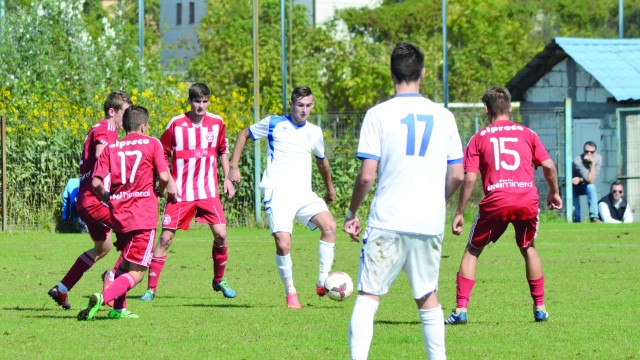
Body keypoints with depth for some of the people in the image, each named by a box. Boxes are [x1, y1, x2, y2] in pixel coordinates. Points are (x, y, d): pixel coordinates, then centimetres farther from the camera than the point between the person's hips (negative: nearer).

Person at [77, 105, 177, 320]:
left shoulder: (111, 148, 8)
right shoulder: (151, 144, 1)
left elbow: (96, 183, -2)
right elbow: (164, 176, -7)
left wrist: (107, 197, 18)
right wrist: (160, 190, 15)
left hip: (119, 214, 5)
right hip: (143, 215, -5)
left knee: (126, 263, 28)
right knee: (136, 273, -5)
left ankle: (118, 309, 20)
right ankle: (103, 298, -27)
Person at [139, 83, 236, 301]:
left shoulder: (217, 123, 3)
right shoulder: (176, 124, -6)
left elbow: (223, 151, 17)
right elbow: (162, 154, 2)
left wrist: (227, 179, 10)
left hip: (208, 191, 2)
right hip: (180, 192, -2)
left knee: (221, 234, -8)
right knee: (165, 238, -6)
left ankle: (219, 281, 14)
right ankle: (151, 287, 1)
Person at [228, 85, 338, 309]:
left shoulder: (315, 132, 15)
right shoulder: (274, 124, 4)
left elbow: (322, 160, 33)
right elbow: (244, 135, 17)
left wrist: (330, 188, 44)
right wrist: (233, 167, 10)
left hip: (304, 194, 3)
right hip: (277, 193, -3)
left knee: (329, 225, -22)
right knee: (283, 244, -19)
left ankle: (322, 283, -14)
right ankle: (290, 292, 2)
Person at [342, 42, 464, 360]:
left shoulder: (379, 115, -5)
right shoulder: (443, 116, 6)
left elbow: (367, 176, -9)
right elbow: (456, 175, 9)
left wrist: (351, 213, 5)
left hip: (388, 222, -3)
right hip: (430, 224, 4)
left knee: (367, 297, -2)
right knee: (427, 297, 19)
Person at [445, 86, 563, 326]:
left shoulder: (479, 138, 12)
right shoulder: (526, 134, 16)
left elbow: (469, 178, 3)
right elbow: (548, 165, 8)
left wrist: (459, 213, 7)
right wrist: (554, 193, 24)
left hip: (496, 201, -2)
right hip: (528, 199, 2)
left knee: (472, 250, 13)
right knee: (528, 248, 26)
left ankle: (461, 309, 2)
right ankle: (540, 308, 23)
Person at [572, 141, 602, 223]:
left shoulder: (598, 158, -16)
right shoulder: (577, 161, -30)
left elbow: (591, 180, -18)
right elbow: (590, 180, -34)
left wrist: (580, 179, -32)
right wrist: (592, 163, -38)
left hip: (585, 186, 1)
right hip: (574, 188, -1)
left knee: (591, 187, -30)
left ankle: (594, 217, -33)